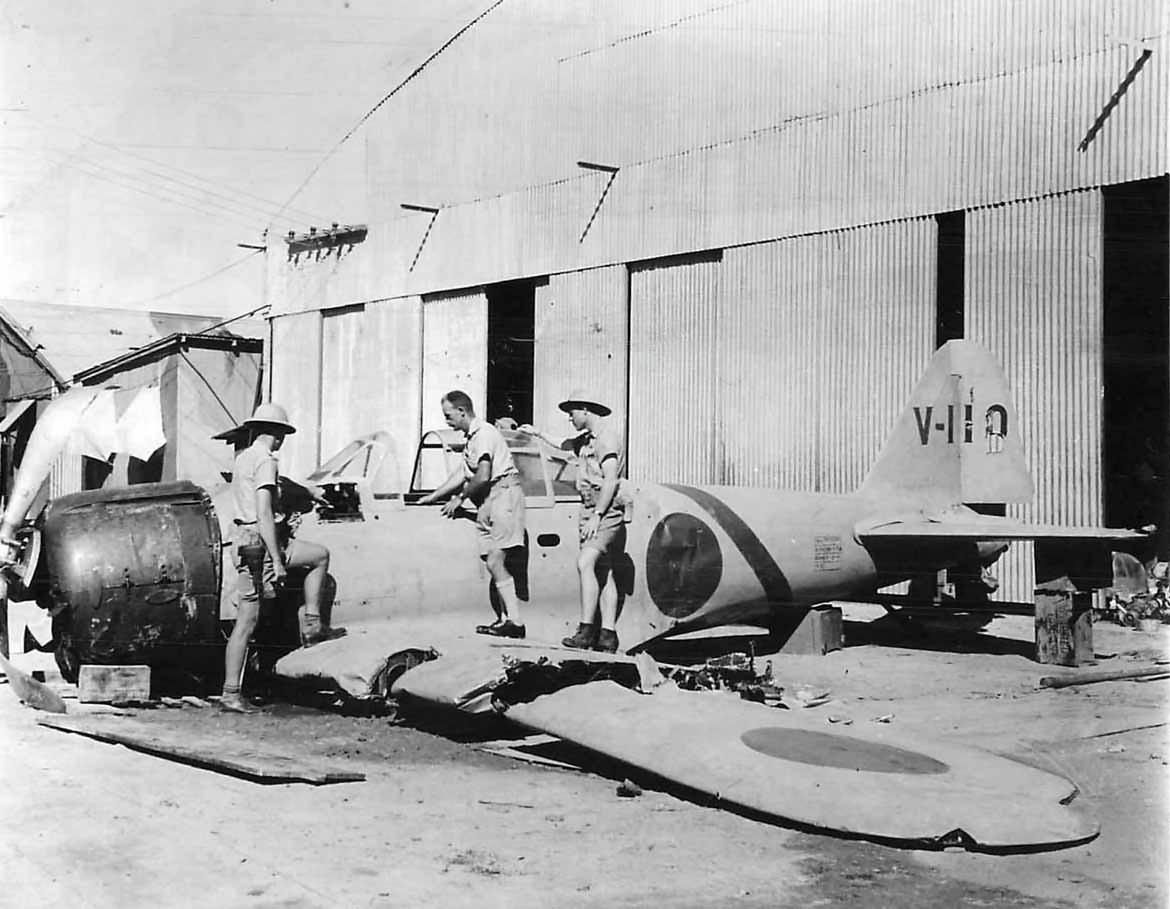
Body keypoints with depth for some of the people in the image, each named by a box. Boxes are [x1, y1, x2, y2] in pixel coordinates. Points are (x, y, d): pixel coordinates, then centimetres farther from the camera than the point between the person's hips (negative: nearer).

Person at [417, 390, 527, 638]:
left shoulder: (484, 433, -8)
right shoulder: (472, 438, 24)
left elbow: (483, 476, -18)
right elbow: (462, 474, 31)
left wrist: (459, 498, -5)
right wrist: (432, 497, 34)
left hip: (503, 495, -10)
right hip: (488, 505, 10)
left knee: (495, 562, -18)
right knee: (494, 564, 4)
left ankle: (515, 622, -21)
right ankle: (504, 618, 4)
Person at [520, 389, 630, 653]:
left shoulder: (607, 435, -12)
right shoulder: (587, 438, 17)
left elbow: (610, 481, -20)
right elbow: (564, 445, 41)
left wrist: (596, 516, -22)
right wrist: (538, 434, 38)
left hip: (607, 511, -10)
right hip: (591, 510, 10)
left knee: (585, 563, -21)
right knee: (603, 572, 6)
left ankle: (587, 629, -23)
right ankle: (608, 634, 6)